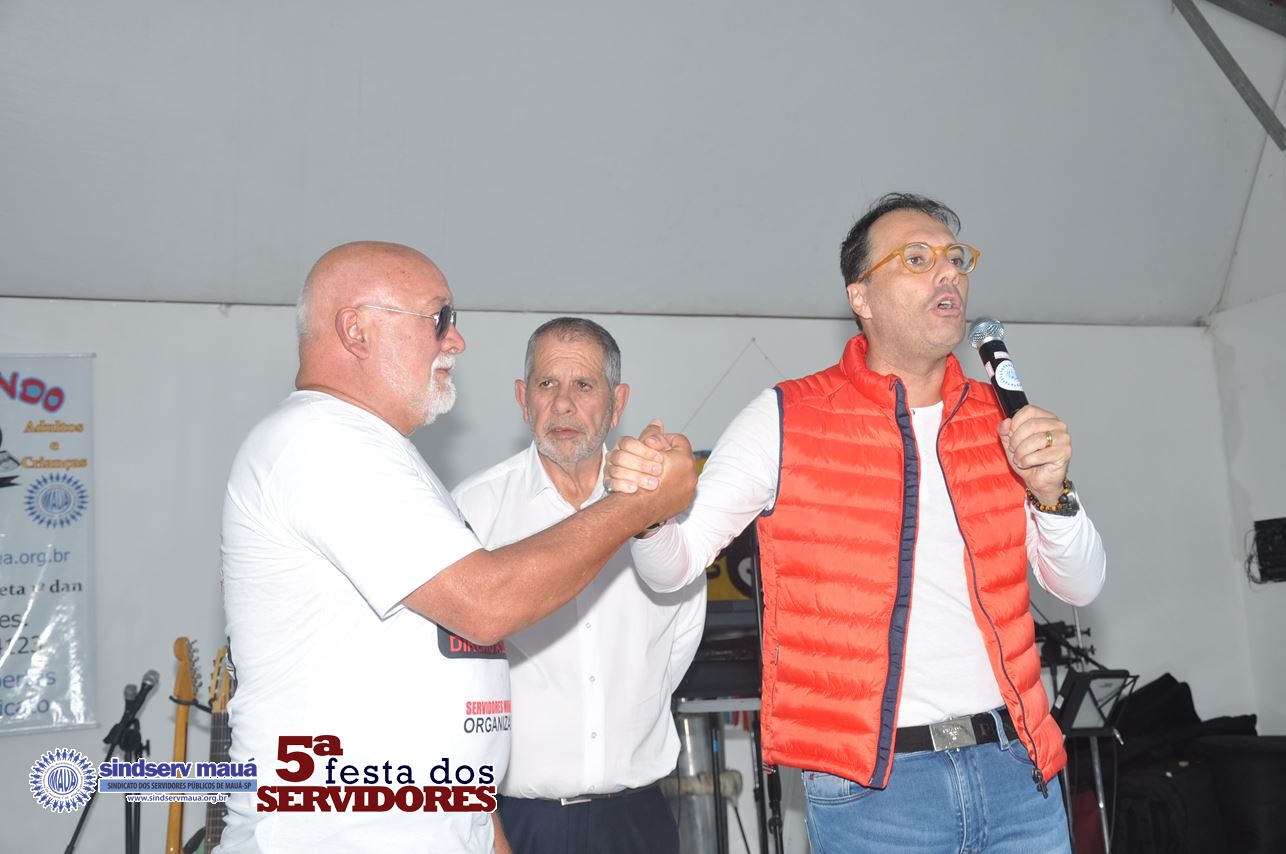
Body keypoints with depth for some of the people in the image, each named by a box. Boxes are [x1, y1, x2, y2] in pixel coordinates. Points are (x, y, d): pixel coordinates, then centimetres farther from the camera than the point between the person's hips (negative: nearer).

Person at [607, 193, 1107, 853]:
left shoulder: (1000, 420, 7)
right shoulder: (786, 420, -4)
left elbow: (1080, 586, 8)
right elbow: (675, 563, -4)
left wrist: (1052, 494, -11)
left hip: (1015, 770, 4)